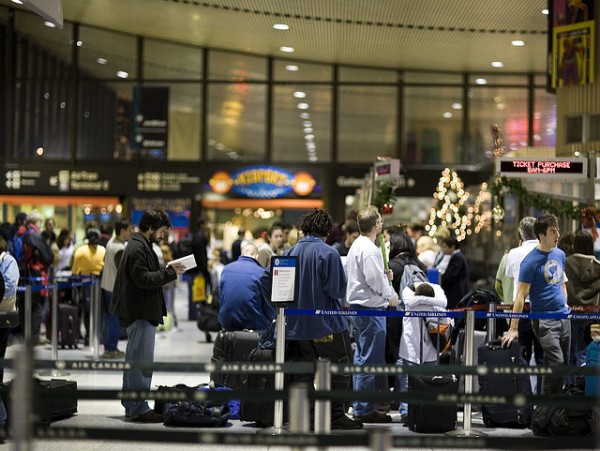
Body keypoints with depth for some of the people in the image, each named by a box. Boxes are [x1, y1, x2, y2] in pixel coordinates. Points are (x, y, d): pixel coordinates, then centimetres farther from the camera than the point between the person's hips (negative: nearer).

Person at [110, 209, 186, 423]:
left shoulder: (140, 245, 18)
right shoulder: (138, 248, -15)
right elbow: (143, 279, -22)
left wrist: (168, 272, 9)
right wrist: (169, 272, -17)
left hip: (137, 312, 11)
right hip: (141, 313, -11)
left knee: (134, 359, 16)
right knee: (141, 360, -9)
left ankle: (131, 405, 24)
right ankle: (139, 408, -7)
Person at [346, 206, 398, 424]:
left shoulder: (357, 245, 15)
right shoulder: (369, 249, -17)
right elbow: (374, 279, -21)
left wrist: (385, 275, 8)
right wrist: (390, 295, -6)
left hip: (358, 306, 11)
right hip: (371, 308, -11)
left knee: (361, 358, 15)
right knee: (370, 360, -7)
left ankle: (361, 407, 21)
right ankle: (365, 409, -4)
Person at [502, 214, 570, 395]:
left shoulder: (560, 254, 10)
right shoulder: (531, 261, -12)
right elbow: (521, 295, -15)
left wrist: (565, 307, 18)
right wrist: (513, 329, -19)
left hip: (563, 316, 7)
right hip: (543, 318, -7)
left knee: (564, 364, 8)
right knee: (556, 362, -15)